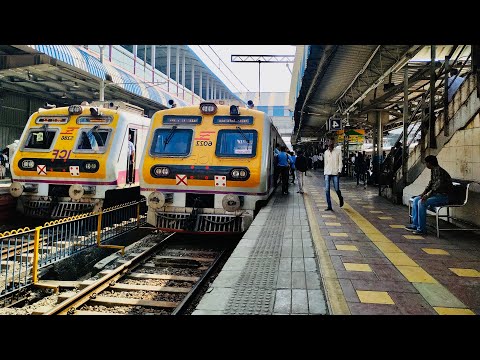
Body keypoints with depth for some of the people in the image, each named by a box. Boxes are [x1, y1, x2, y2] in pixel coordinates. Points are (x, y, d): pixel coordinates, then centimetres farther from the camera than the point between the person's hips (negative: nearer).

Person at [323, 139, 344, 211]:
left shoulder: (338, 151, 2)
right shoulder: (326, 152, 12)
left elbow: (340, 162, 0)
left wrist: (339, 171, -12)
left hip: (335, 173, -3)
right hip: (327, 173, 3)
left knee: (337, 189, -4)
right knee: (327, 190, -5)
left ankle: (340, 198, 29)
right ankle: (329, 206, 0)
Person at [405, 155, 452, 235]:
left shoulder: (439, 171, -18)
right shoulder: (433, 171, 12)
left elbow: (438, 185, -28)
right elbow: (430, 184, 18)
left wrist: (427, 195, -30)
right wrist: (423, 193, 4)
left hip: (443, 196, -10)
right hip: (435, 194, 10)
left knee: (421, 202, -26)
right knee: (416, 200, 3)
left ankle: (422, 229, -20)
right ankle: (415, 225, 2)